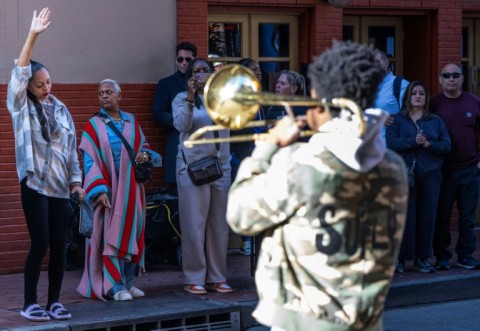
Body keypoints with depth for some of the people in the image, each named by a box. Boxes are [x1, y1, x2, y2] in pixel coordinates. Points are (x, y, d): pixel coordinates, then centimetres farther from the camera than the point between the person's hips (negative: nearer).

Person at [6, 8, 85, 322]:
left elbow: (72, 147, 12)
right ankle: (30, 303, 2)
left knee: (59, 245, 4)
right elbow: (19, 73, -15)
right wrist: (32, 36, -23)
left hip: (60, 186, 4)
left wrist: (76, 179, 6)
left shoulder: (60, 109, 11)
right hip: (34, 184, -4)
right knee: (40, 244, -7)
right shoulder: (21, 106, 0)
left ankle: (55, 301, 13)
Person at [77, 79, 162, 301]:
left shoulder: (131, 122, 10)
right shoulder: (93, 126, -2)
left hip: (131, 188, 4)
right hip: (108, 189, -4)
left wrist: (146, 154, -7)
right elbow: (89, 162, -7)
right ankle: (115, 286, -4)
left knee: (131, 233, 6)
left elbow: (144, 145, 18)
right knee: (111, 236, -6)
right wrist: (100, 190, -18)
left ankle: (128, 282, 14)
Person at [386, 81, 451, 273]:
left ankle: (422, 257, 12)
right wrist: (413, 142, -18)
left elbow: (447, 145, 4)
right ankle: (400, 258, 3)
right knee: (405, 217, -5)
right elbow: (391, 143, -9)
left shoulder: (436, 121, 14)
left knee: (427, 216, 3)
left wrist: (429, 144, -13)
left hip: (430, 174, 3)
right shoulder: (398, 120, 6)